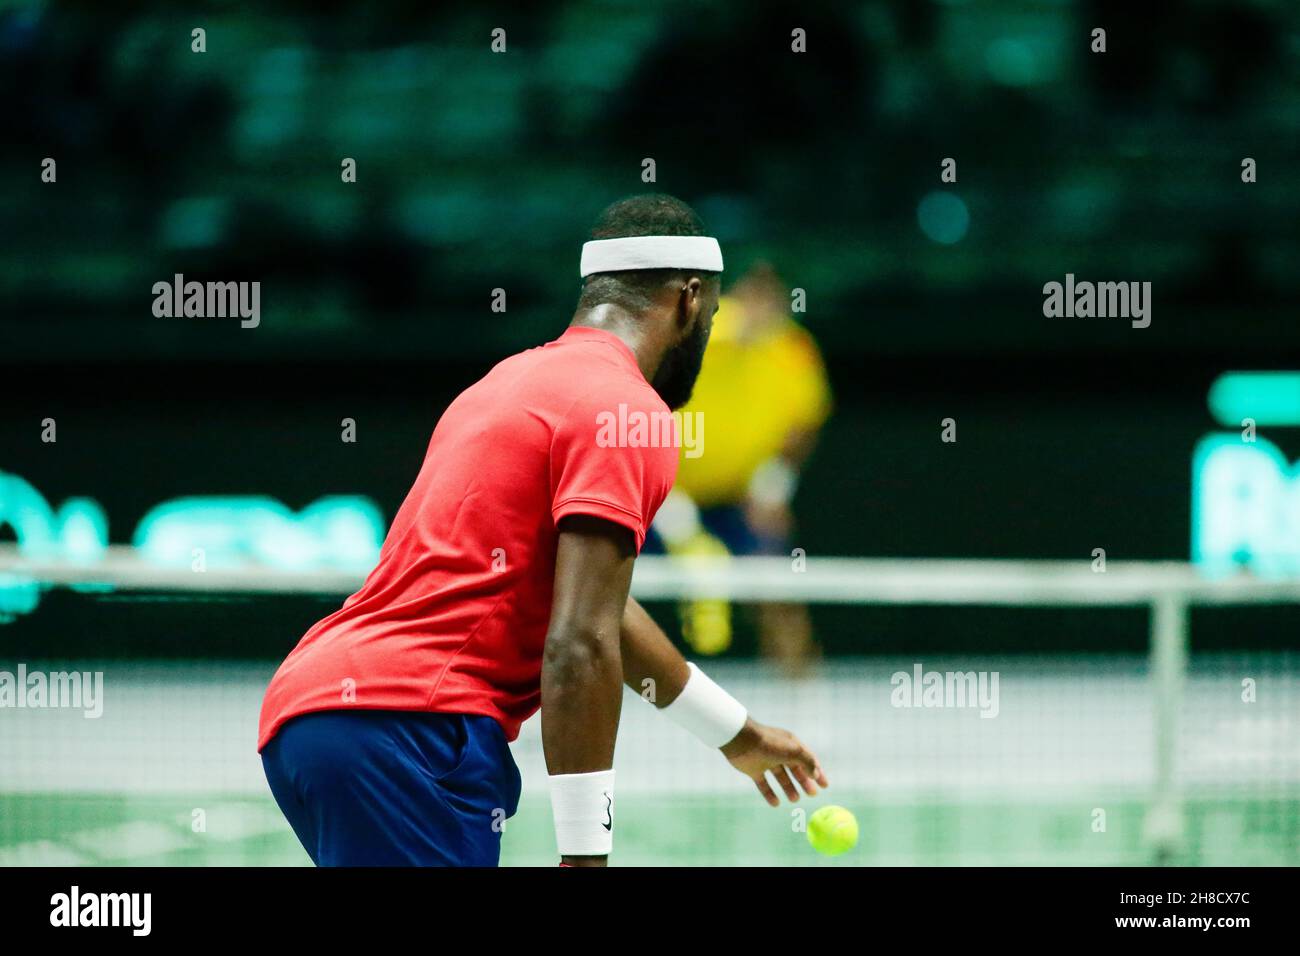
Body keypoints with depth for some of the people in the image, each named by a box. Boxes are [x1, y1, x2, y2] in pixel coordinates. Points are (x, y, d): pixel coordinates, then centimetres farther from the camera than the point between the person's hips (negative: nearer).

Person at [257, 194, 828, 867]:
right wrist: (586, 852, -16)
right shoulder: (627, 410, -5)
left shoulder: (513, 381, 25)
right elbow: (579, 647, -15)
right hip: (409, 721, -10)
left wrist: (736, 734, 49)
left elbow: (594, 609, 38)